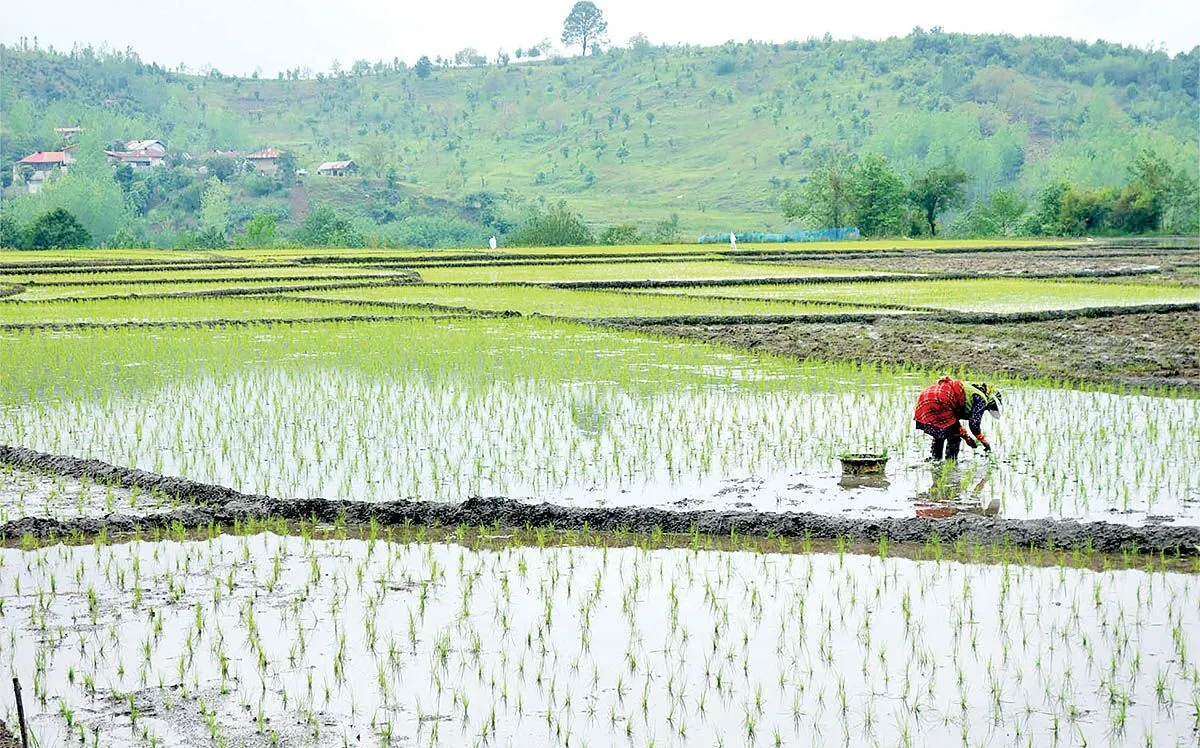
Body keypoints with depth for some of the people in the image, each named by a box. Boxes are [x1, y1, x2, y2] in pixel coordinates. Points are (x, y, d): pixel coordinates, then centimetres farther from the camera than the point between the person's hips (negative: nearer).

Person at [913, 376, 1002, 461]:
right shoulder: (981, 399, 4)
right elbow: (974, 423, -3)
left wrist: (966, 436, 30)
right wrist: (984, 442, 10)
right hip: (938, 402, -9)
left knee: (939, 435, 27)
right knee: (954, 437, 4)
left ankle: (935, 459, 34)